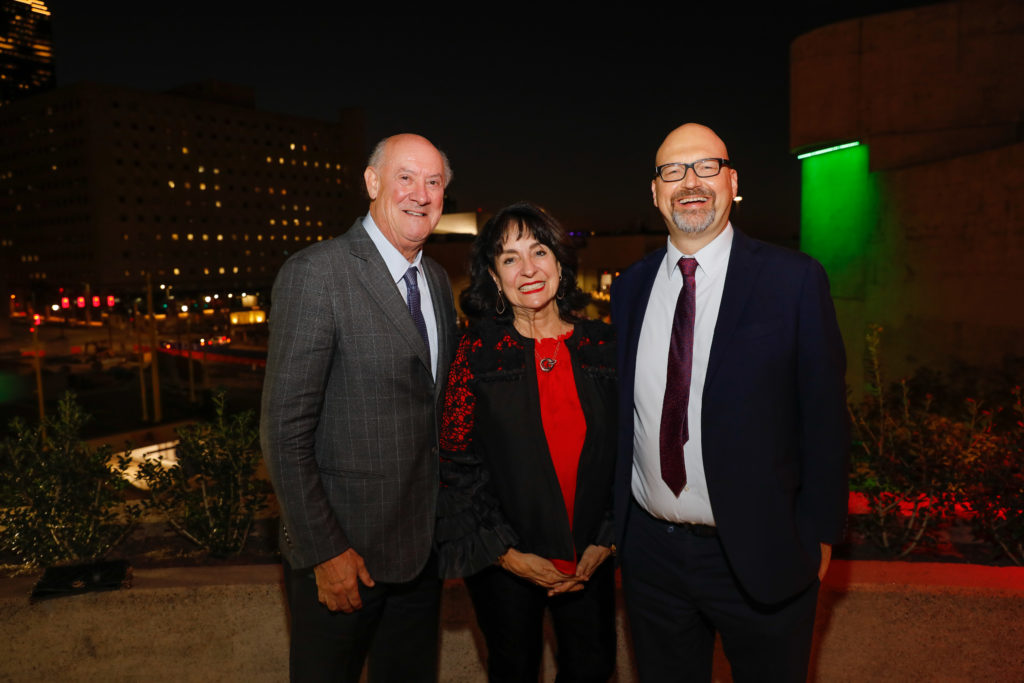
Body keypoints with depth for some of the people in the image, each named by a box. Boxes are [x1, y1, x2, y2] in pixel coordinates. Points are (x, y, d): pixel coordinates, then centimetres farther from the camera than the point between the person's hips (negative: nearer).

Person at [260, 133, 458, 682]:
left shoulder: (438, 281, 7)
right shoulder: (316, 273, -16)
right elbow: (285, 430, -17)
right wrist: (324, 551, -16)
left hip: (423, 546, 6)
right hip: (343, 547, -6)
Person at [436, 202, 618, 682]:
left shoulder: (602, 346, -3)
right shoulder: (477, 353, -10)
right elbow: (458, 466, -9)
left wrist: (606, 542, -2)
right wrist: (506, 553, -11)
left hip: (590, 558, 3)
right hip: (505, 564, -2)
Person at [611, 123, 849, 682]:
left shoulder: (794, 280, -9)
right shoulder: (629, 287, 2)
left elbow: (823, 412, -6)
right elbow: (622, 409, 6)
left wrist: (819, 532, -4)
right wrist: (617, 520, 6)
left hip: (759, 554, -3)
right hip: (650, 549, 3)